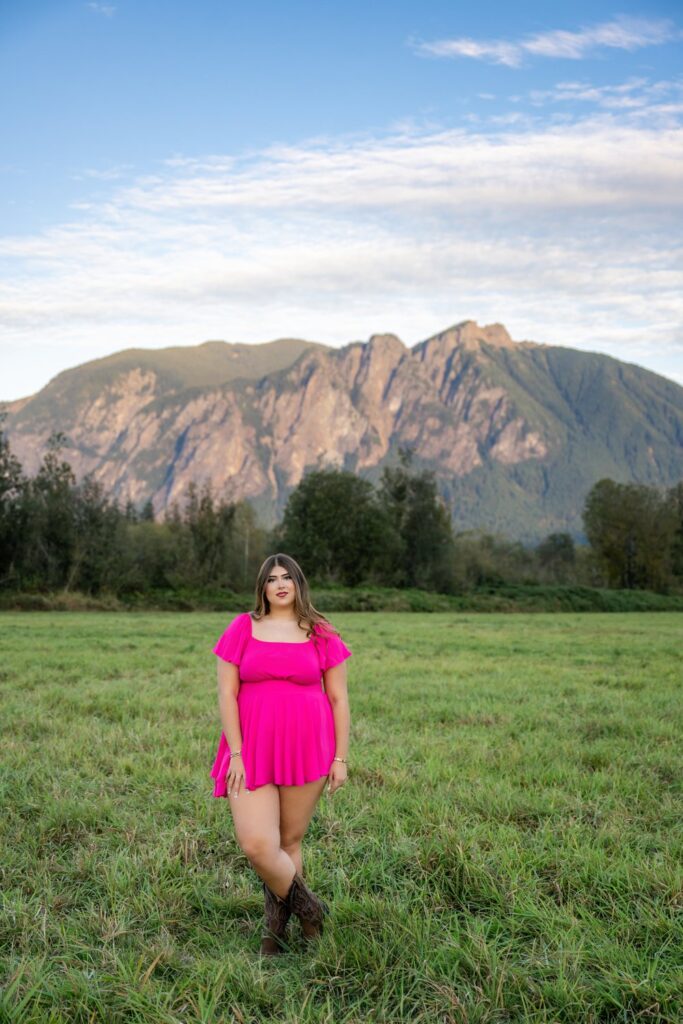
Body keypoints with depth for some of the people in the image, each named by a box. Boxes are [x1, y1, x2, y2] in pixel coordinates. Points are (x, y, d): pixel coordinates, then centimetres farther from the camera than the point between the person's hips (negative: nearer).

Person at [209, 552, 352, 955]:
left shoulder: (321, 634, 4)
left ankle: (278, 921, 29)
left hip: (306, 751, 0)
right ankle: (307, 906, 14)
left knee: (290, 842, 7)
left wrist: (341, 758, 1)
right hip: (253, 752, 0)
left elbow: (339, 699, 6)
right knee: (257, 845, -12)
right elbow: (227, 694, 1)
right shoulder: (243, 628, 3)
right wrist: (235, 754, -6)